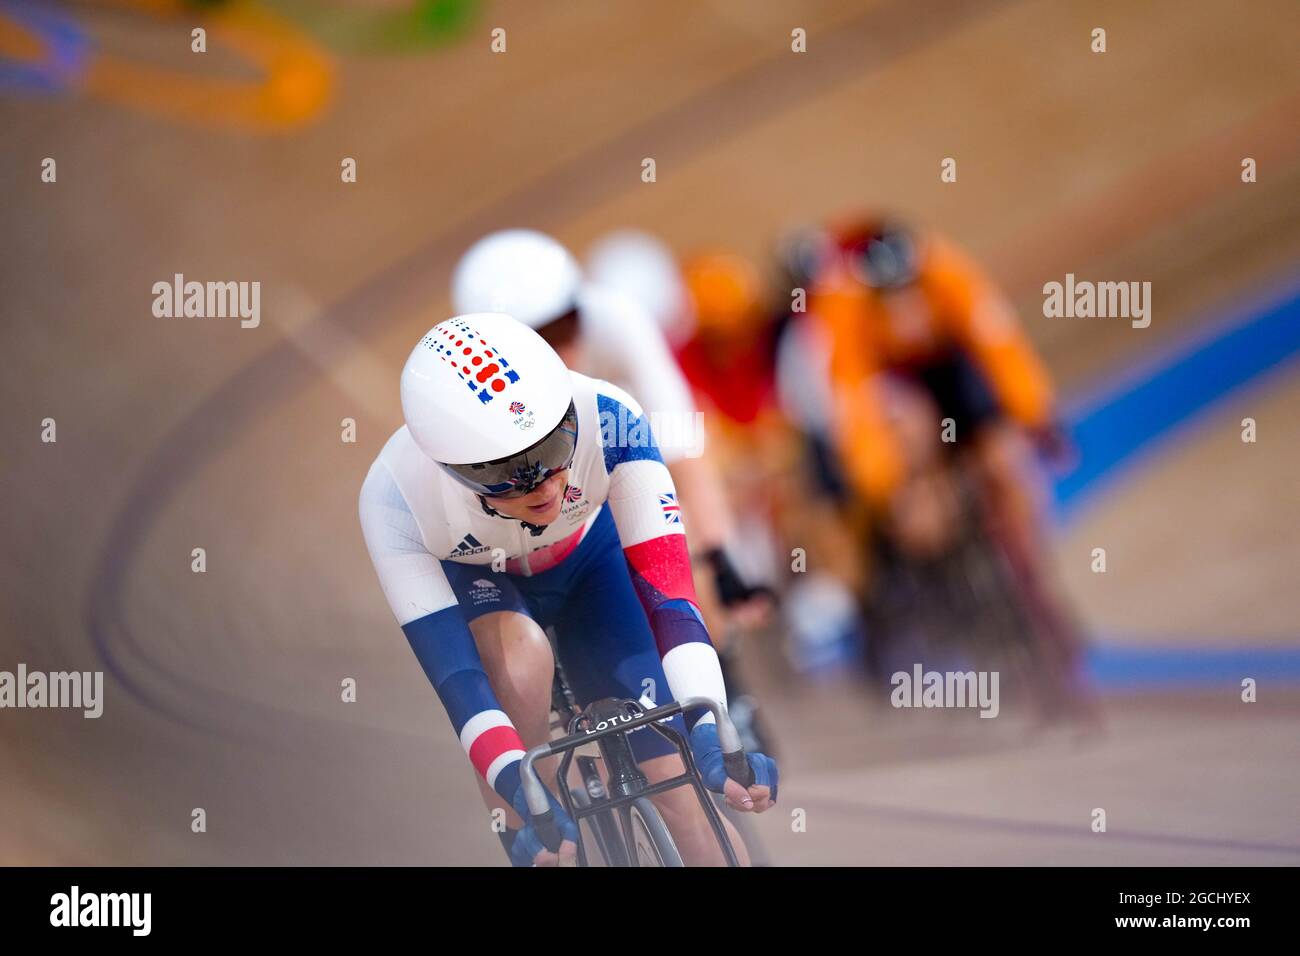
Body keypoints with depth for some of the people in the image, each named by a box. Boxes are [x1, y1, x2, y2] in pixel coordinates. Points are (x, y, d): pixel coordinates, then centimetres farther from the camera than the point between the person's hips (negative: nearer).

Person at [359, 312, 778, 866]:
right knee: (521, 662, -36)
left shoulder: (606, 420, -37)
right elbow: (452, 673, -37)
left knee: (677, 781, -13)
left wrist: (712, 733, -50)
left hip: (587, 560, 1)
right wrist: (522, 794, -50)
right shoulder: (395, 496, -37)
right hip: (473, 580, -1)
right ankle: (523, 842, -16)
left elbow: (667, 590, -38)